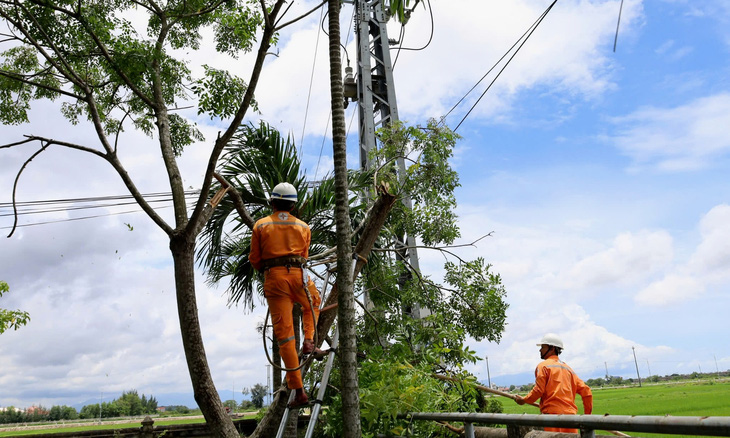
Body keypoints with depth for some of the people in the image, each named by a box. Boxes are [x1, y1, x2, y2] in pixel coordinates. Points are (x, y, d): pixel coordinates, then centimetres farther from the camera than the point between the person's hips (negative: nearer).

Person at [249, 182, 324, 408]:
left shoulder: (260, 225, 9)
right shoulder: (303, 227, 11)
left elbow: (254, 259, 10)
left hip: (274, 279, -1)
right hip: (298, 275, 1)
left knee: (284, 334, 0)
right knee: (312, 305, 34)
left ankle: (298, 390, -1)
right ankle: (309, 342, 11)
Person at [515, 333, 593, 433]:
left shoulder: (543, 366, 1)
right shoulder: (568, 368, 20)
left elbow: (538, 390, -8)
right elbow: (586, 392, 16)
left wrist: (523, 400, 7)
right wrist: (587, 414, 24)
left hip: (552, 413, -6)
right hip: (571, 415, 6)